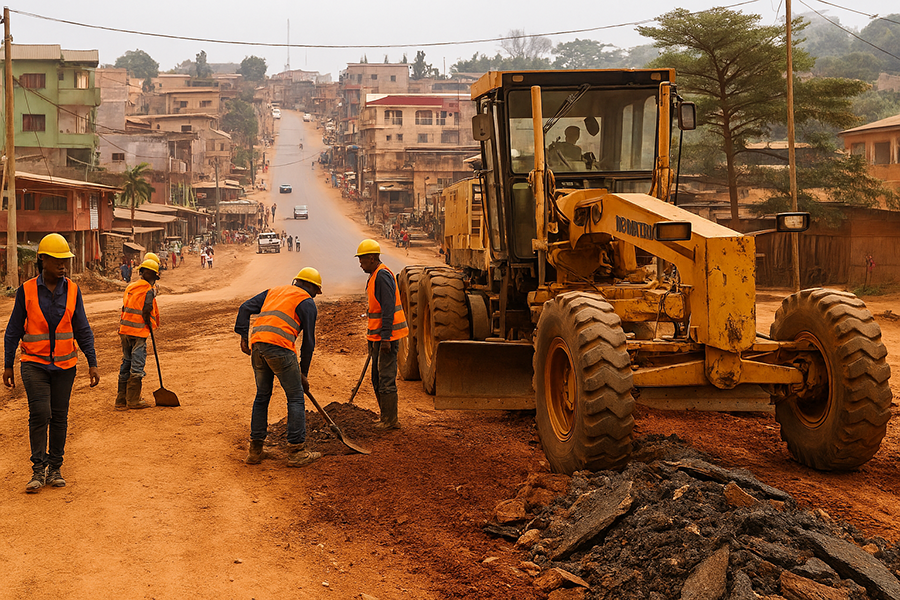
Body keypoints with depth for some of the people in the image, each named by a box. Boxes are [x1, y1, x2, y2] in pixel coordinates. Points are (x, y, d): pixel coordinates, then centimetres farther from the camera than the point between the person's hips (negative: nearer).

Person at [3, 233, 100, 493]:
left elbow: (82, 329, 6)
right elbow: (14, 330, 3)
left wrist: (92, 363, 1)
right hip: (34, 363, -2)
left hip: (65, 364, 2)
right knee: (40, 412, -14)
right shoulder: (26, 291, -4)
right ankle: (38, 469, -3)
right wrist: (8, 365, 4)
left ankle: (55, 469, 15)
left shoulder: (72, 290, 2)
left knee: (59, 416, 4)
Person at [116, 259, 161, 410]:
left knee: (126, 364, 14)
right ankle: (133, 401, 4)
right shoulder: (148, 290, -10)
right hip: (138, 333, -8)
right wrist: (150, 324, 1)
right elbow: (146, 312, -16)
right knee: (137, 367, 0)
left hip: (124, 330, 8)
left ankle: (121, 400, 17)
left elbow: (124, 309, 13)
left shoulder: (130, 287, 13)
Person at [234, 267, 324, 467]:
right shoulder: (307, 303, 10)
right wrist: (303, 373, 15)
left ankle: (255, 450, 20)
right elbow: (308, 341, 8)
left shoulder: (274, 291, 28)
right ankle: (297, 452, 4)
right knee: (296, 398, 4)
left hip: (257, 345, 6)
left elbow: (245, 308, 17)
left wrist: (243, 336, 13)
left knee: (262, 396, 18)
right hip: (280, 347, -6)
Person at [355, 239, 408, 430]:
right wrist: (372, 339, 25)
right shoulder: (374, 276, 18)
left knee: (386, 378, -7)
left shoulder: (382, 276, -15)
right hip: (377, 335, 11)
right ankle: (385, 416, 24)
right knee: (377, 378, 15)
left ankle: (390, 420, -1)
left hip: (387, 335, -11)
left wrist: (385, 338, -25)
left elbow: (388, 308, -22)